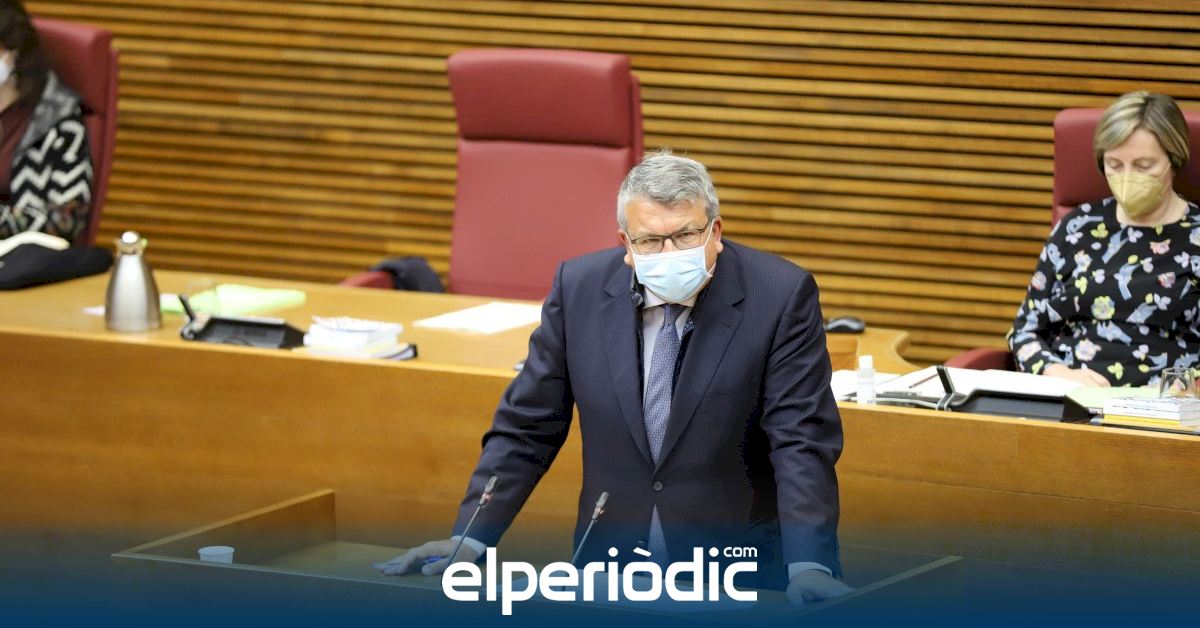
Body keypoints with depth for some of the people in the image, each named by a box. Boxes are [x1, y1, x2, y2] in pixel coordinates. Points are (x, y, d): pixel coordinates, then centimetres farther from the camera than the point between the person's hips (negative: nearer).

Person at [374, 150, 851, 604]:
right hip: (612, 562, 2)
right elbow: (526, 428, 6)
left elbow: (802, 441, -11)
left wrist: (809, 567, -24)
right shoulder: (579, 287, 0)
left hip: (740, 570, -2)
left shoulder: (781, 294, -8)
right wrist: (470, 540, -3)